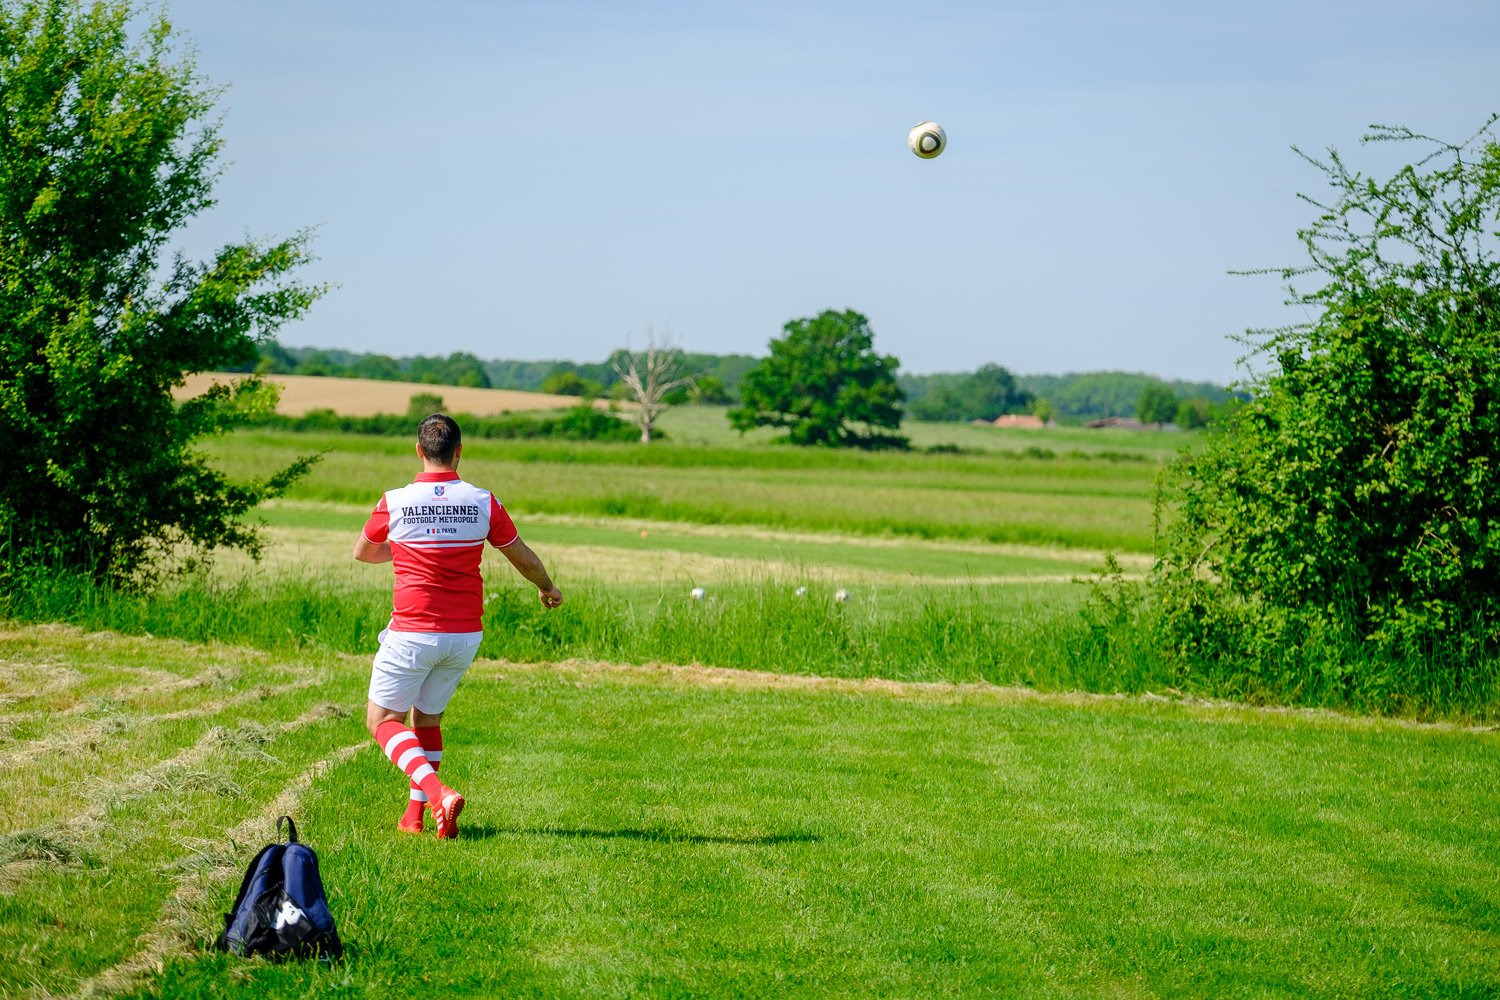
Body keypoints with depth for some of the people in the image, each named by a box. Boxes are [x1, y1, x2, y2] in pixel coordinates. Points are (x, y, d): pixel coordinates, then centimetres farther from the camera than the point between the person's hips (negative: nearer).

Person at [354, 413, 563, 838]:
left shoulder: (394, 503, -8)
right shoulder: (483, 502, -5)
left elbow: (362, 552, 12)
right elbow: (524, 558, 8)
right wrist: (548, 589, 29)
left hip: (412, 634, -3)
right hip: (465, 635, 3)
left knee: (381, 719, 6)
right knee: (427, 717, 21)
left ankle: (437, 793, -16)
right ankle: (415, 813, 20)